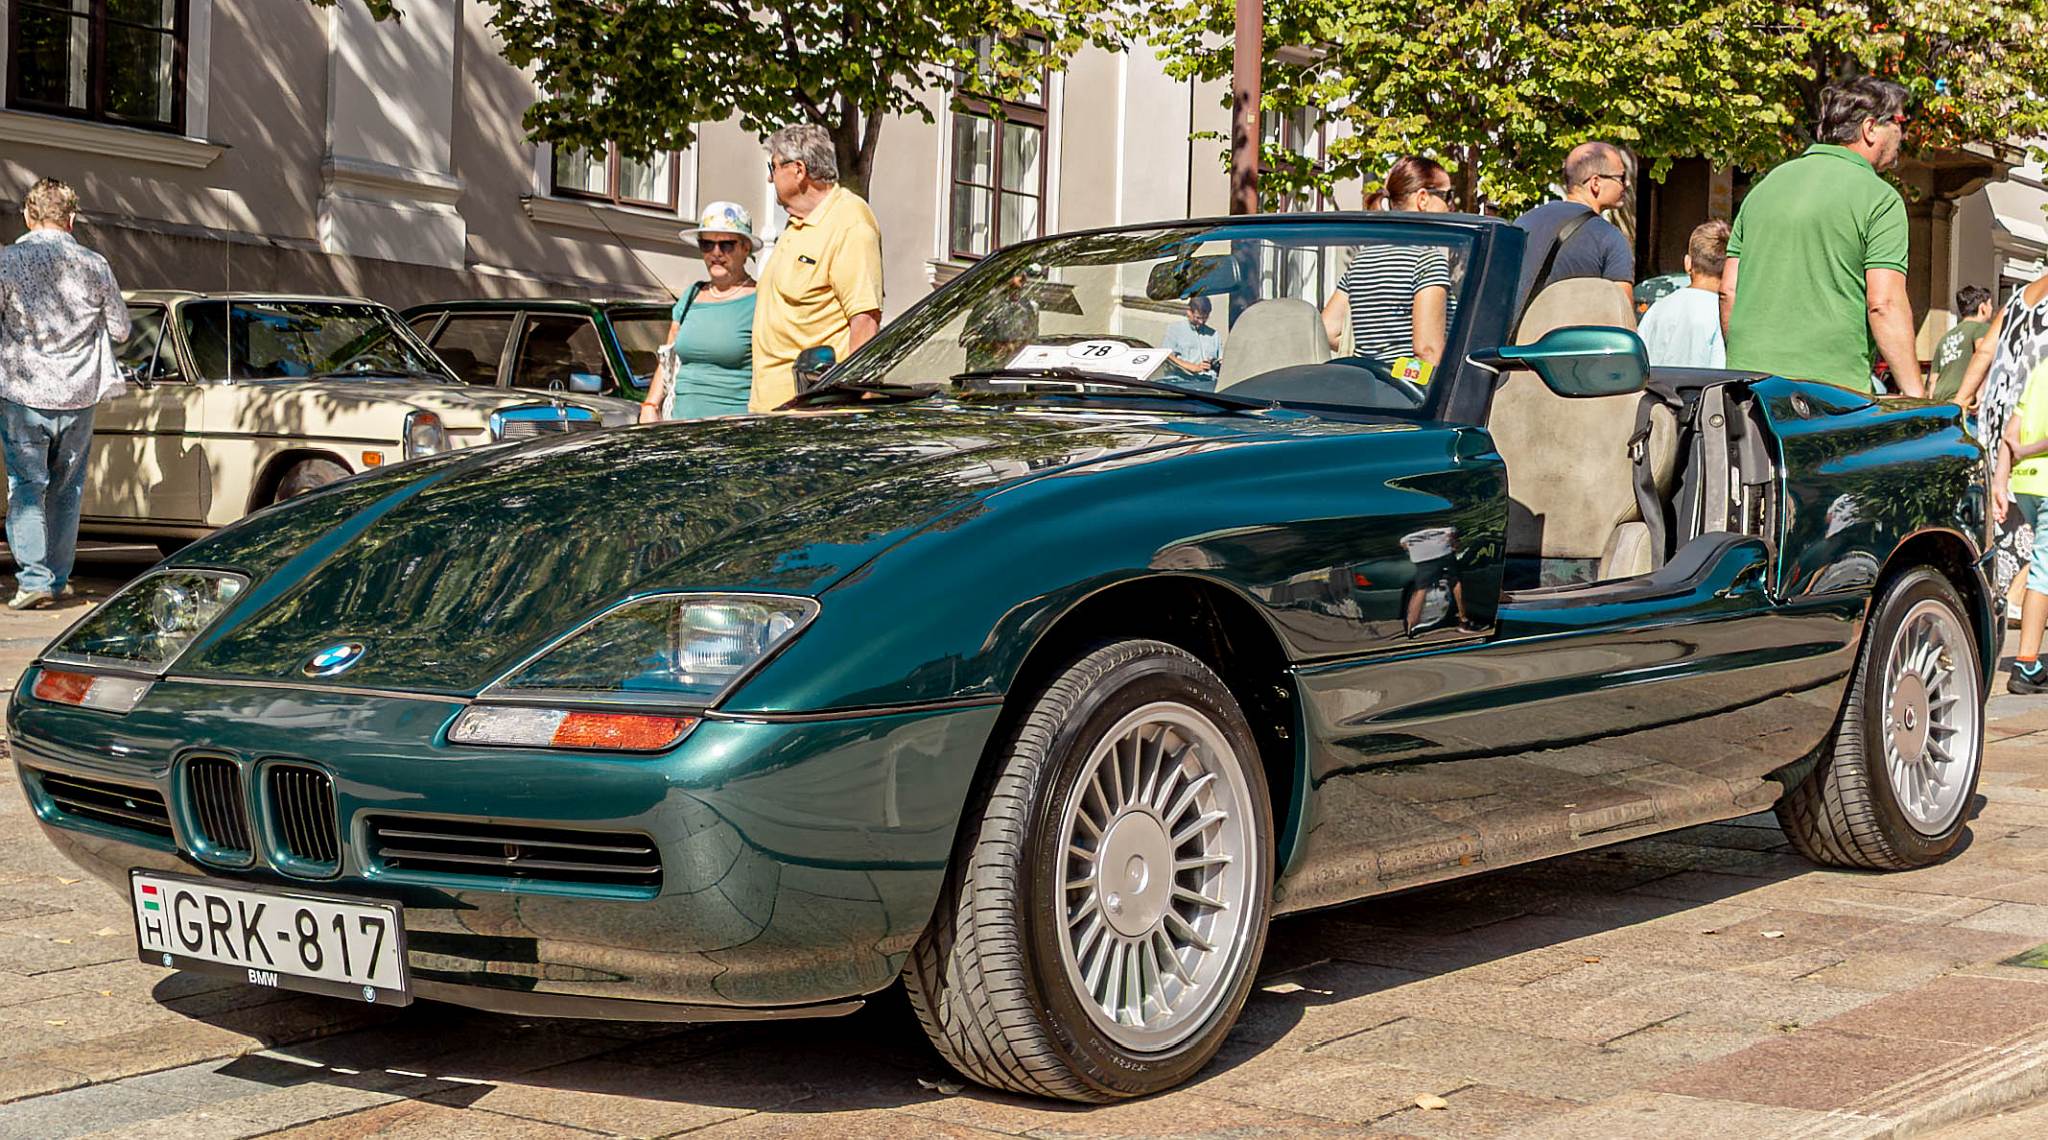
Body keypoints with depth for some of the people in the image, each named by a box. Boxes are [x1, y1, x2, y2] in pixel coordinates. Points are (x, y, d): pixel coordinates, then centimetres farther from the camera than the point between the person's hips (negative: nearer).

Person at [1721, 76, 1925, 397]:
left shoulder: (1767, 184, 16)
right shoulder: (1880, 198, -3)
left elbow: (1729, 290, 16)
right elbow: (1885, 304, -12)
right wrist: (1915, 394, -8)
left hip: (1748, 379, 6)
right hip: (1831, 383, -6)